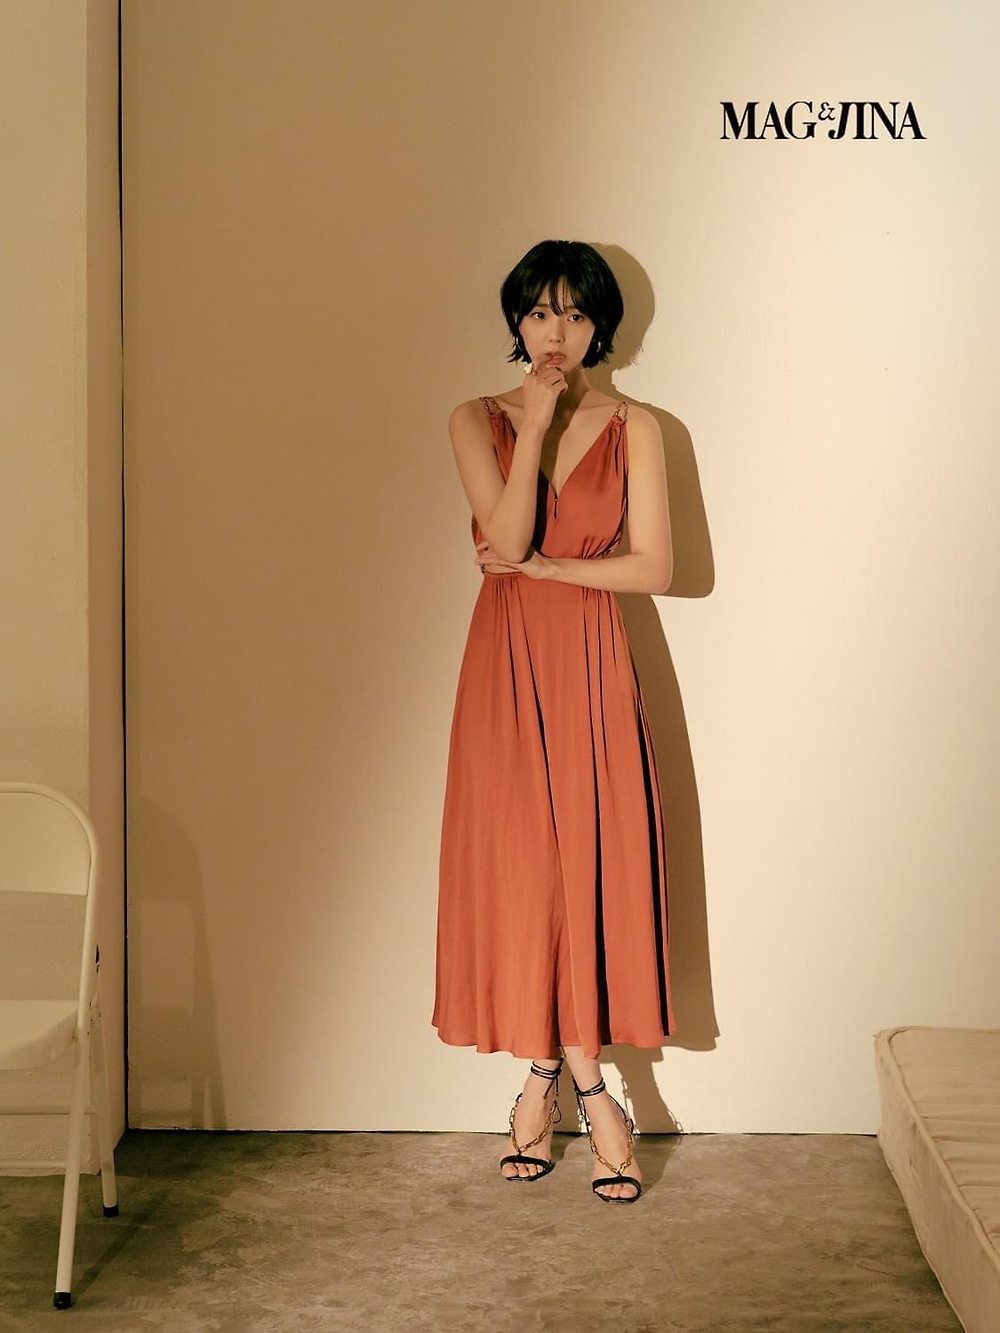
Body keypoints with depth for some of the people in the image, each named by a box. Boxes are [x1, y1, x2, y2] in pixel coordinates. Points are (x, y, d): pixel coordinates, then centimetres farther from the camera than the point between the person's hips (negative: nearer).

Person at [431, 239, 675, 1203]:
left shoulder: (633, 428, 4)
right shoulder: (476, 421, 4)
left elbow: (655, 569, -4)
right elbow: (506, 534, -13)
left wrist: (539, 565, -9)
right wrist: (537, 419, -14)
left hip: (593, 671, 0)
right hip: (508, 666, 0)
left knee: (590, 864, -1)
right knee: (515, 867, 0)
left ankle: (546, 1077, 14)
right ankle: (585, 1087, 14)